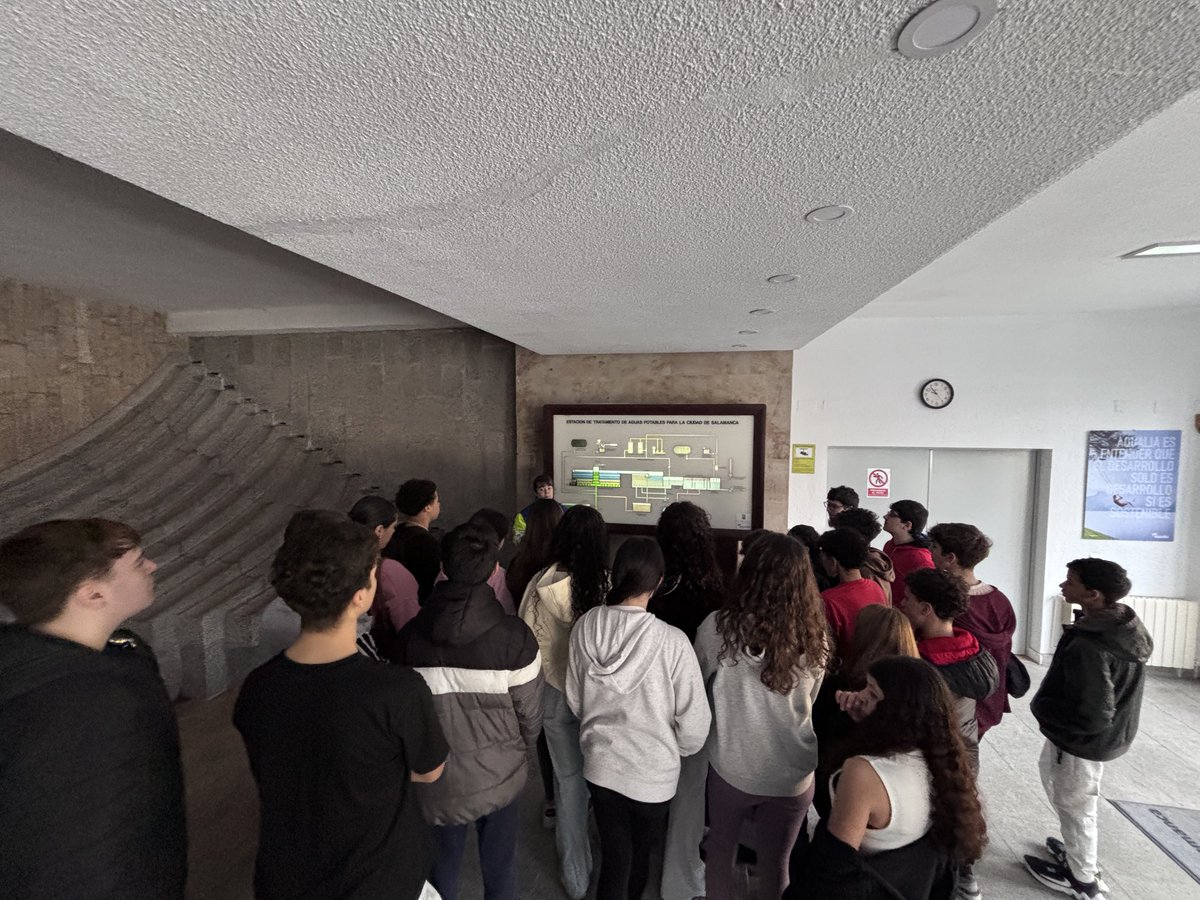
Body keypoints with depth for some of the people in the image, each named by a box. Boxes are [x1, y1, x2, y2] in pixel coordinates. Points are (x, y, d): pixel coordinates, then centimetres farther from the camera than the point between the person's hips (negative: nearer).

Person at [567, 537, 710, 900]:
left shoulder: (586, 626, -19)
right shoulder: (671, 641, -29)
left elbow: (575, 700, -5)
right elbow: (694, 720, -18)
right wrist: (679, 748, 4)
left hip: (601, 764, 1)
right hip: (653, 771, -1)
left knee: (613, 856, 24)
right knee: (640, 853, 29)